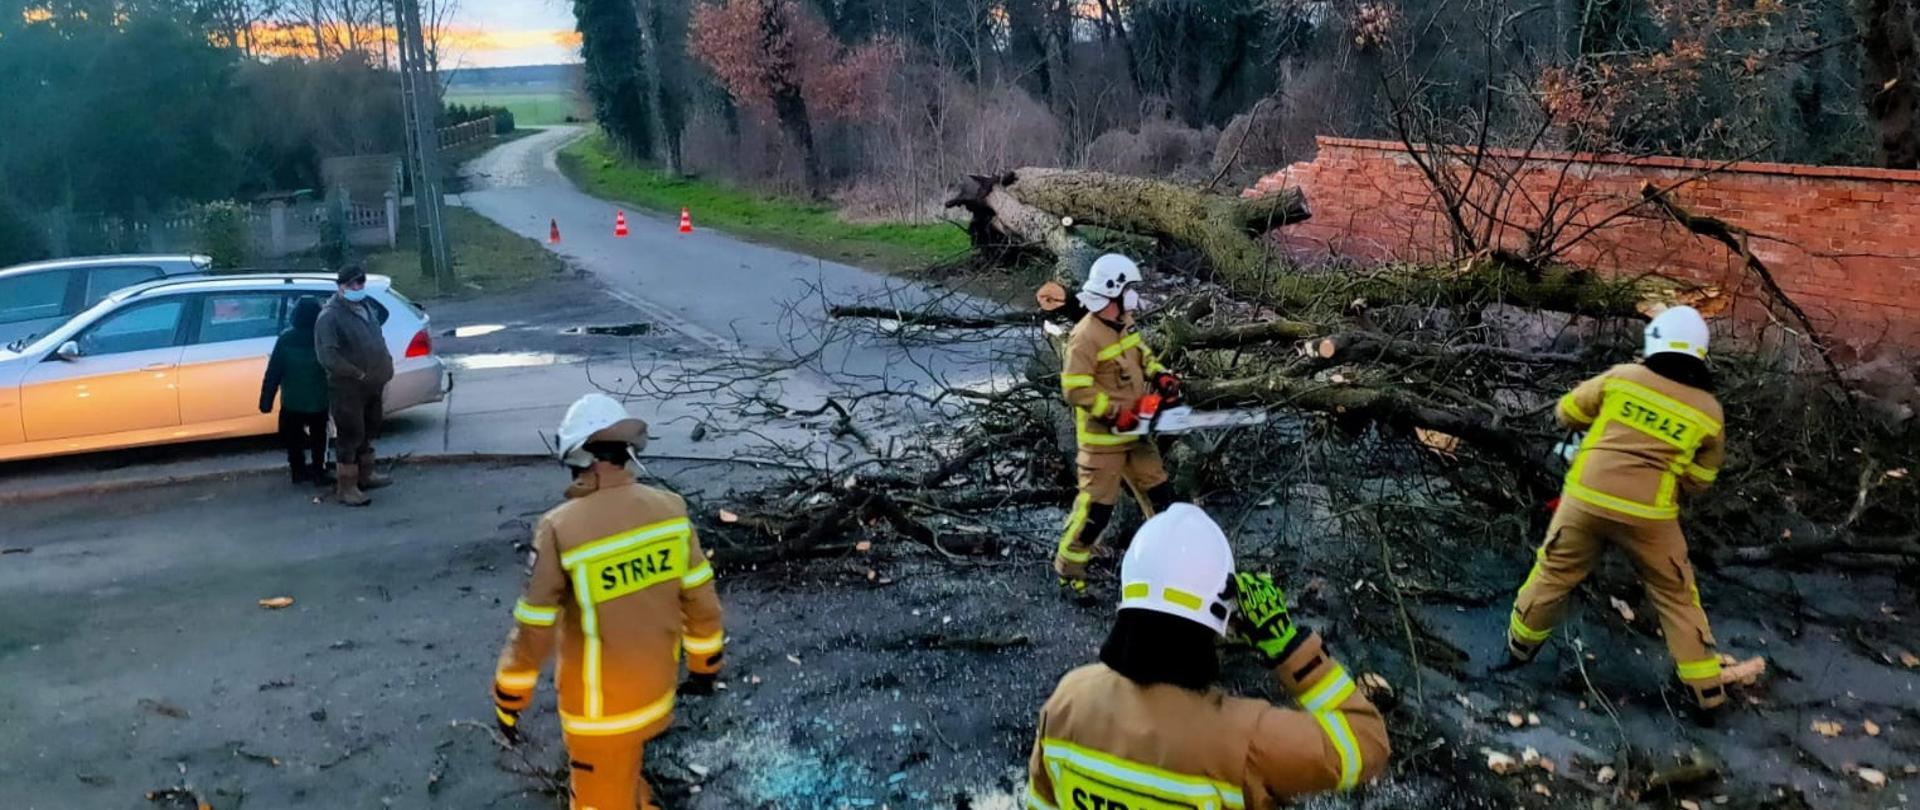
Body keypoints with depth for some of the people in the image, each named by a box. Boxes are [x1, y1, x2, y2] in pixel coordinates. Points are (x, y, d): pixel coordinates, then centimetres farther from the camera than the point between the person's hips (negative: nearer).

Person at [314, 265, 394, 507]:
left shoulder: (366, 307, 11)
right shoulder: (330, 316, -17)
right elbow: (327, 355, -24)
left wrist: (385, 368, 11)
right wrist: (358, 374, -23)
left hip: (372, 384, 9)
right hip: (347, 388, -8)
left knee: (368, 431, 20)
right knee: (349, 436, -4)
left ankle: (366, 475, 35)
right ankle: (346, 488, 4)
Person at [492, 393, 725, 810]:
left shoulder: (561, 528, -24)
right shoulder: (669, 508, -11)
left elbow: (534, 626, -16)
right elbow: (701, 599, -2)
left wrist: (509, 698, -1)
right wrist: (704, 663, 14)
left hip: (599, 702, -5)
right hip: (655, 688, 5)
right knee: (621, 773, 31)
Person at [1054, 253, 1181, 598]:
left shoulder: (1123, 325, 5)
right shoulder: (1086, 336, -23)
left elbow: (1141, 354, 22)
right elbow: (1075, 389, -26)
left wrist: (1161, 376, 4)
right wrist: (1115, 414, -25)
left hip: (1134, 432, 9)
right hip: (1103, 437, -9)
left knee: (1159, 492, 17)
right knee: (1096, 504, -3)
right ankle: (1067, 567, 12)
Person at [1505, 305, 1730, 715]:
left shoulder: (1622, 377, -1)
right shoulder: (1709, 413, 2)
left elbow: (1567, 412, 11)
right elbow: (1699, 480, 11)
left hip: (1586, 498, 0)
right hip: (1647, 515, 0)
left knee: (1553, 574, 18)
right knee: (1675, 594, 15)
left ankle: (1520, 648, 34)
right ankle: (1706, 688, 20)